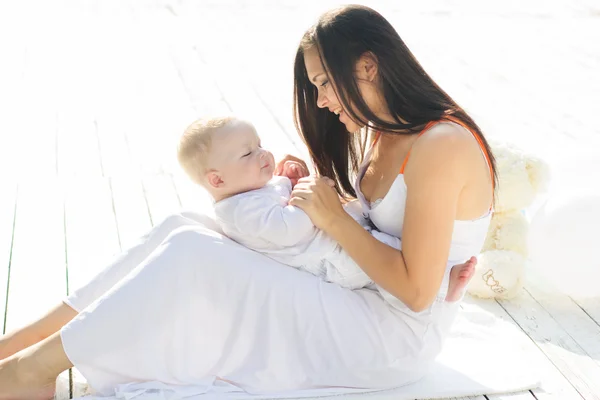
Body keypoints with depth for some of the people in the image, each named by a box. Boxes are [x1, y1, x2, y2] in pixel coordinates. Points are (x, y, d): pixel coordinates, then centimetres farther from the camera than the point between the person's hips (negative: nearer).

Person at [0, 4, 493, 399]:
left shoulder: (440, 146, -21)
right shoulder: (383, 134, 8)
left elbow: (416, 291, -22)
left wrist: (334, 219, -16)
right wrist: (318, 187, -2)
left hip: (396, 337, -9)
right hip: (365, 301, 9)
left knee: (189, 259, -21)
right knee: (182, 231, -4)